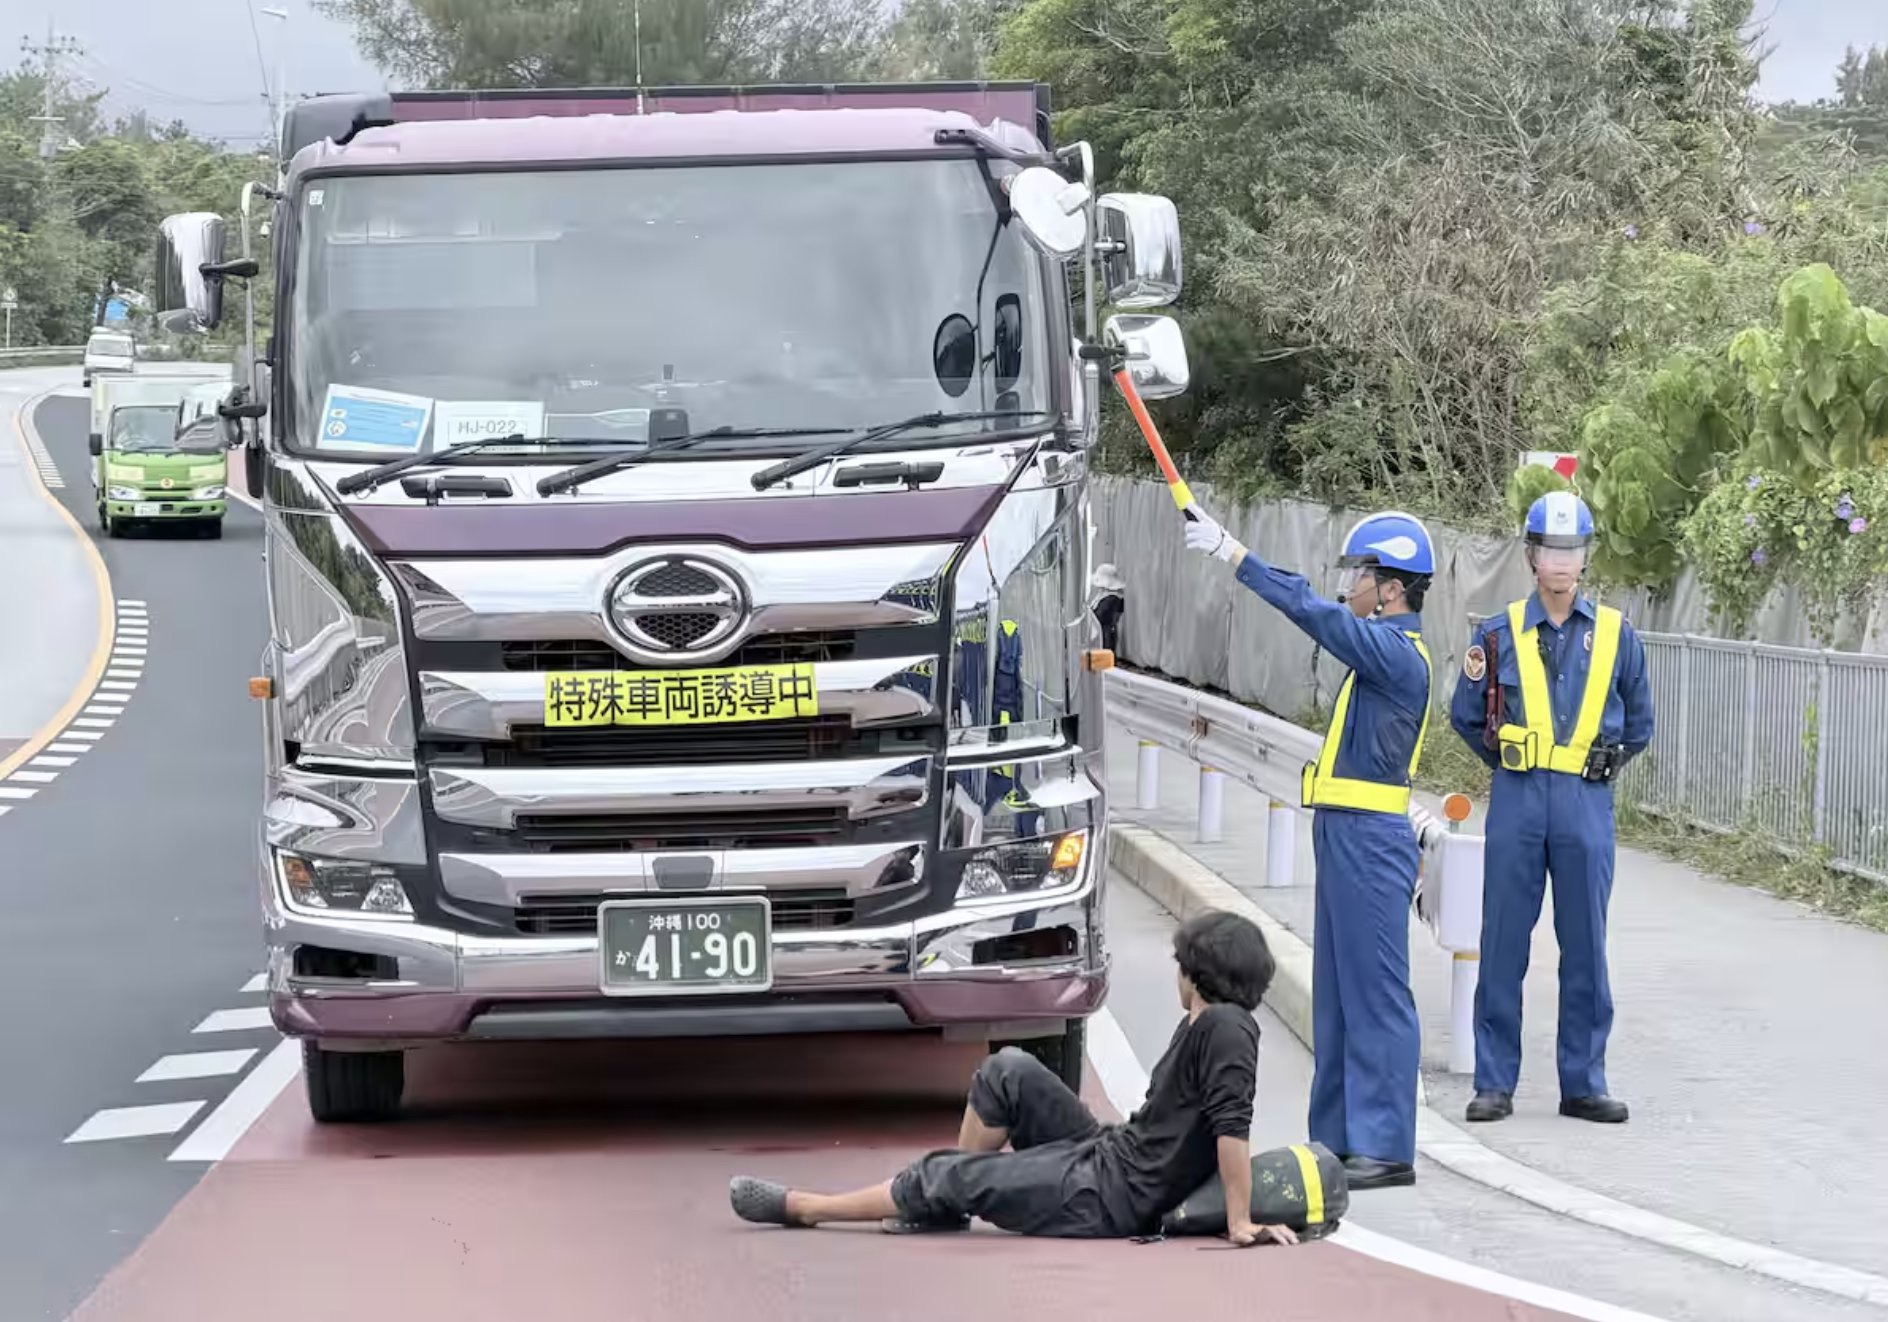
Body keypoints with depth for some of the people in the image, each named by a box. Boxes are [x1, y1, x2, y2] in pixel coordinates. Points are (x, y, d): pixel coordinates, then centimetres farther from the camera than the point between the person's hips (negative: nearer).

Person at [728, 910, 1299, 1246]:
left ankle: (803, 1207, 10)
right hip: (1109, 1150, 9)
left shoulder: (1225, 1028, -22)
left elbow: (1233, 1124, -27)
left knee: (948, 1174, -5)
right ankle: (947, 1205, 17)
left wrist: (1241, 1224, -30)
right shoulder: (1198, 1025, 9)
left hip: (1113, 1197, -9)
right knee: (1006, 1070, 9)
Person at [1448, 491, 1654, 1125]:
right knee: (1503, 942, 0)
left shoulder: (1616, 636, 6)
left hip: (1585, 804, 0)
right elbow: (1466, 717, 13)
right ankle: (1494, 1082, 6)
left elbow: (1638, 726, 16)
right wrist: (1506, 758, 1)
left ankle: (1584, 1083, 9)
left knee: (1586, 945, 3)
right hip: (1516, 801, 0)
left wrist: (1598, 764, 11)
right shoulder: (1499, 634, 4)